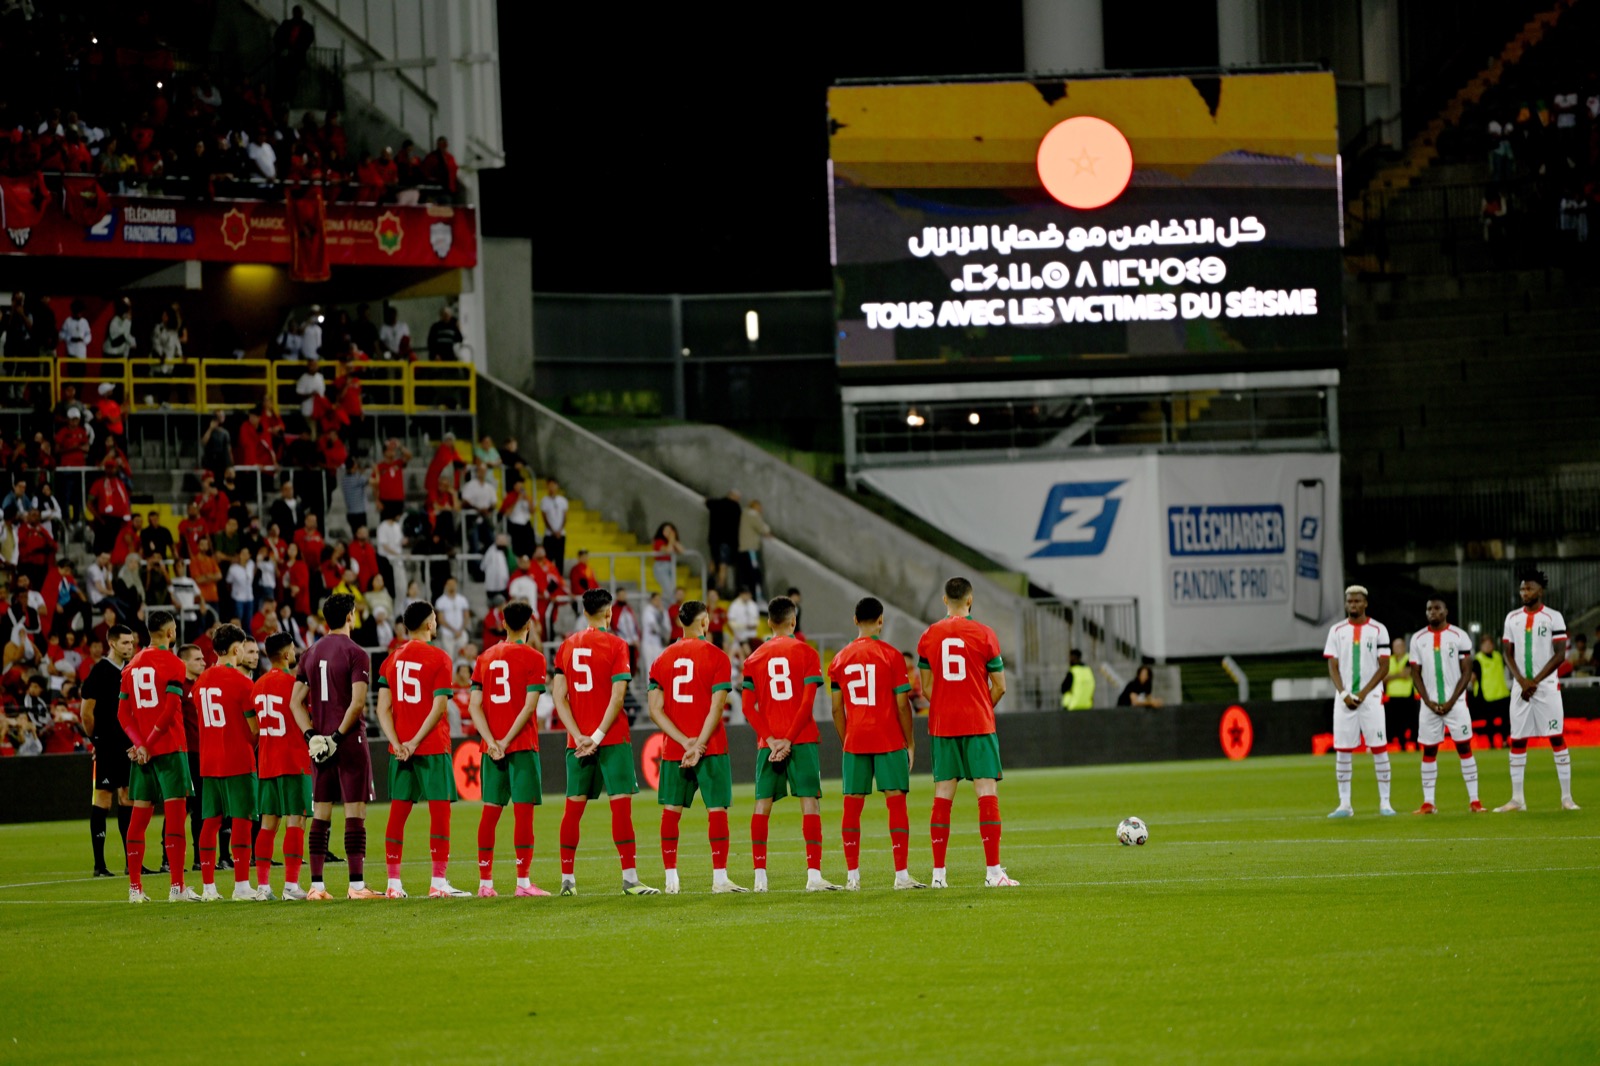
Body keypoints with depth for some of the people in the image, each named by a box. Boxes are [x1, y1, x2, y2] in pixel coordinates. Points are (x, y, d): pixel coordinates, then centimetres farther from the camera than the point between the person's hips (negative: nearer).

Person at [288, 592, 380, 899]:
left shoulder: (310, 654, 11)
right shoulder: (356, 654, -8)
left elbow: (296, 703, 8)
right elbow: (357, 703, -17)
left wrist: (311, 735, 1)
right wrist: (338, 736, -12)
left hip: (320, 743, 6)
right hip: (350, 741, -6)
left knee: (321, 814, 8)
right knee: (355, 812, -4)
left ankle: (316, 885, 7)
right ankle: (356, 884, -8)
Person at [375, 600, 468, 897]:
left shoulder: (393, 659, 8)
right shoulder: (439, 659, -6)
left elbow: (383, 707, 1)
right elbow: (438, 707, -13)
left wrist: (398, 744, -5)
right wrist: (416, 742, -11)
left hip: (400, 748, 5)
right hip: (432, 749, -5)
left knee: (398, 812, 6)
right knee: (440, 809, -2)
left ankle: (394, 883, 7)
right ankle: (439, 882, -6)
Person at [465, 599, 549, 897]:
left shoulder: (485, 658, 11)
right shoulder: (532, 658, -4)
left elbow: (474, 705, 3)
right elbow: (530, 705, -13)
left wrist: (492, 741, -5)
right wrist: (507, 741, -11)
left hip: (492, 747, 5)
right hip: (522, 746, -5)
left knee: (491, 811, 9)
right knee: (523, 810, -5)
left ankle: (485, 881, 10)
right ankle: (523, 881, -9)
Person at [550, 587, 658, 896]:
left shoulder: (567, 646, 8)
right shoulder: (615, 645, -5)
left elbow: (558, 695, 2)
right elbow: (617, 696, -13)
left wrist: (580, 737, -4)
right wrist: (598, 737, -11)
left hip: (577, 741, 5)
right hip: (612, 738, -5)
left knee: (574, 807, 9)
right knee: (621, 804, -5)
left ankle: (567, 880, 13)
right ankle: (629, 879, -10)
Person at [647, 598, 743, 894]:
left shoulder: (663, 659, 8)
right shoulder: (716, 657, -4)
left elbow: (655, 709, 1)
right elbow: (716, 707, -11)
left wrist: (684, 741, -5)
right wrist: (699, 745, -11)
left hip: (673, 749, 4)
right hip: (711, 748, -4)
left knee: (671, 811, 7)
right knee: (717, 809, -1)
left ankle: (671, 879, 7)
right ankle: (719, 878, -6)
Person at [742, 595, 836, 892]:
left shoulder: (755, 658, 8)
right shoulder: (805, 653, 0)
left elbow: (748, 707, 1)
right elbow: (807, 702, -9)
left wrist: (771, 739, -5)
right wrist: (789, 740, -9)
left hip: (768, 742, 3)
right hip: (801, 739, -3)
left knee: (763, 804, 6)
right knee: (810, 801, -4)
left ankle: (760, 876, 3)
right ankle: (813, 875, -12)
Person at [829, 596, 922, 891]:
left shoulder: (840, 659, 6)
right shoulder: (891, 656, -5)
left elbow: (837, 708, 7)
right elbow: (902, 704, -6)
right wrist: (910, 743, 3)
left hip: (854, 742, 3)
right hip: (889, 741, -3)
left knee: (852, 806, 6)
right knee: (896, 802, -1)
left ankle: (852, 875, 5)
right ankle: (901, 874, -5)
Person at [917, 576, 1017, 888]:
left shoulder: (929, 636, 3)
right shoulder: (984, 634, -5)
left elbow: (926, 687, 7)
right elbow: (999, 686, -1)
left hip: (942, 725, 3)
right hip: (979, 725, -3)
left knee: (942, 796, 5)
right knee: (987, 792, -3)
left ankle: (938, 873, 4)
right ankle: (993, 871, -9)